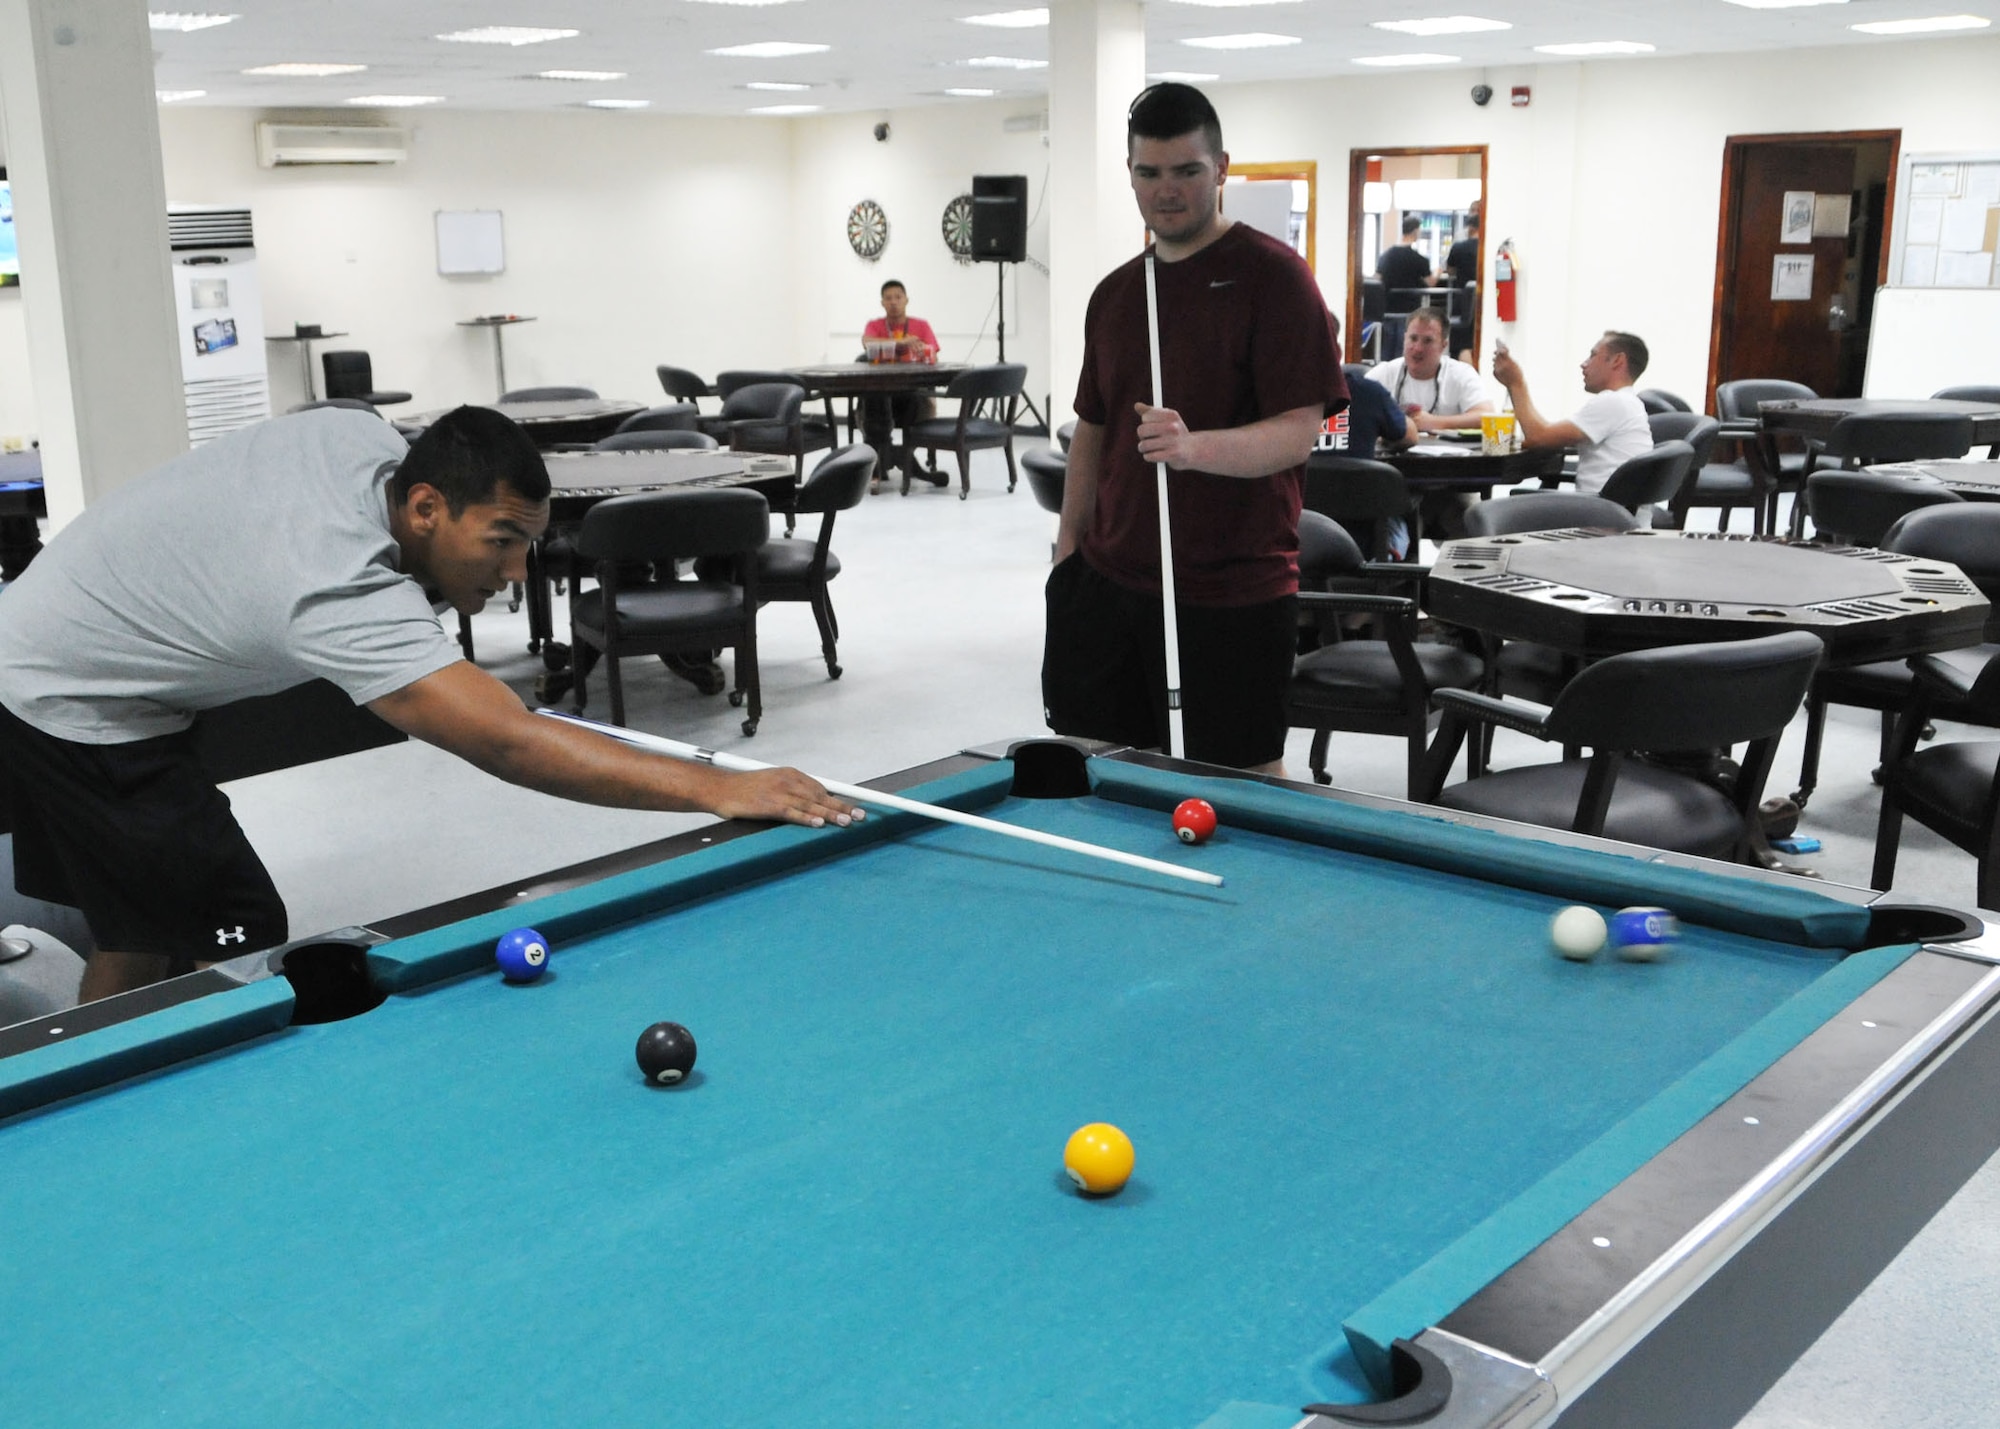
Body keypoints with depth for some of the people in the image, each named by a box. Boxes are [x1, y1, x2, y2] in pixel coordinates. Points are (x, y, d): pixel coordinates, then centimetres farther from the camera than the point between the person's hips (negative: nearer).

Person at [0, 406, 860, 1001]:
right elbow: (509, 746, -48)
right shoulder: (343, 596, -38)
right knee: (237, 945, -10)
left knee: (137, 938, 16)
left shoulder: (363, 440, -11)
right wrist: (718, 789, -53)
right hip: (76, 716, -9)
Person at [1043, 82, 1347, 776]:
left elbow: (1298, 431, -15)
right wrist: (1069, 548, 14)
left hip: (1232, 596, -6)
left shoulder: (1274, 276, -7)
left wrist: (1195, 447, -32)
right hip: (1108, 581, 6)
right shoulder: (1114, 292, 14)